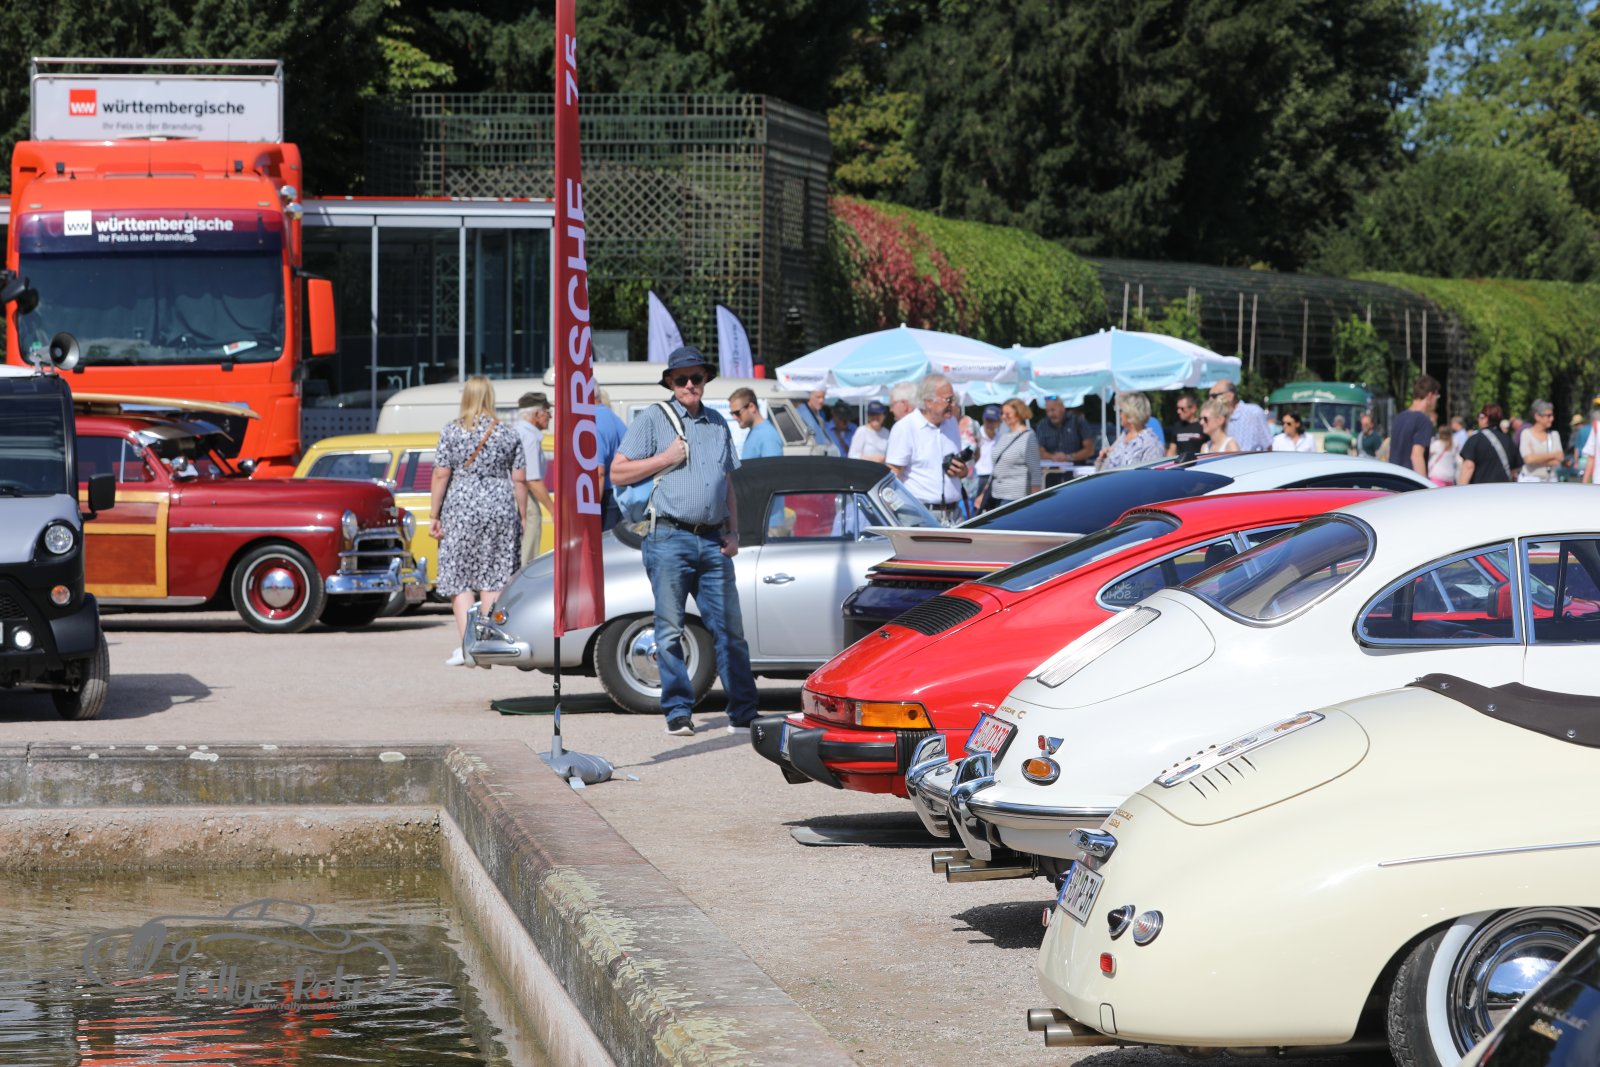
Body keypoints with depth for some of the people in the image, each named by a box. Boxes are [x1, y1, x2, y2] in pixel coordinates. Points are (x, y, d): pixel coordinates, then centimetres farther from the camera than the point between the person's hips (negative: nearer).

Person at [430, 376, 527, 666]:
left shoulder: (451, 431, -2)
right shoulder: (508, 434, 4)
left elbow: (441, 476, -4)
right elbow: (519, 480, 4)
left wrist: (435, 515, 1)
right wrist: (523, 517, 12)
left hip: (461, 509, -2)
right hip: (502, 509, 2)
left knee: (459, 577, 2)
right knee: (494, 577, 6)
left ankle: (465, 644, -11)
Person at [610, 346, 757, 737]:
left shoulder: (718, 424, 17)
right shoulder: (653, 419, 2)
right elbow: (618, 472, -2)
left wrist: (733, 532, 11)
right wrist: (666, 458, -10)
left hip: (713, 542, 4)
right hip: (670, 539, -4)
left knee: (730, 629, 2)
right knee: (670, 631, -2)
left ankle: (744, 712, 6)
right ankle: (678, 712, 4)